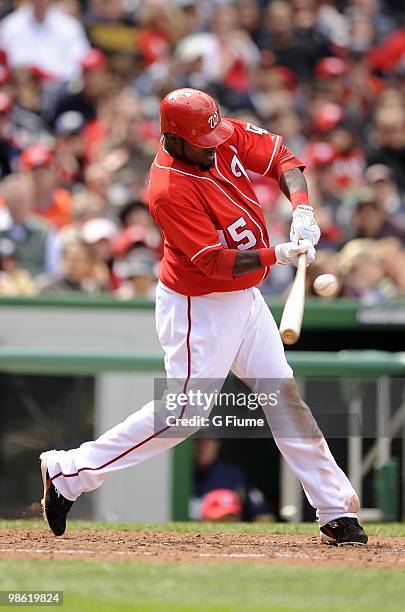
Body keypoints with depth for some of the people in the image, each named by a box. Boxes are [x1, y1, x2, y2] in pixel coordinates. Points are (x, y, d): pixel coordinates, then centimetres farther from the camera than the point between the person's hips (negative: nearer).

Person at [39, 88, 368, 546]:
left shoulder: (225, 136, -6)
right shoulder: (170, 190, -28)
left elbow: (281, 158, 2)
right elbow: (216, 262, -28)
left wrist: (301, 208, -15)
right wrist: (281, 254, -28)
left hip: (244, 298, 8)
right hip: (200, 308, -8)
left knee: (283, 394, 7)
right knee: (183, 412, -5)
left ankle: (336, 509, 10)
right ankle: (68, 472, 5)